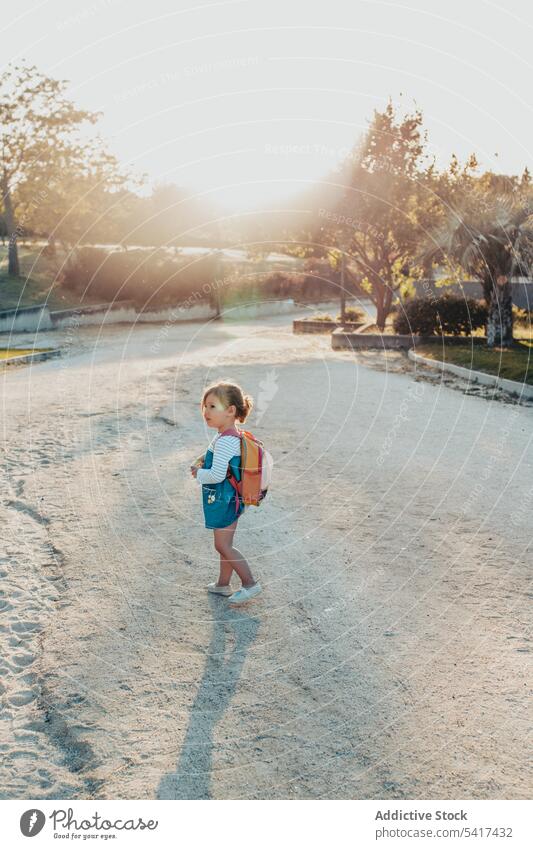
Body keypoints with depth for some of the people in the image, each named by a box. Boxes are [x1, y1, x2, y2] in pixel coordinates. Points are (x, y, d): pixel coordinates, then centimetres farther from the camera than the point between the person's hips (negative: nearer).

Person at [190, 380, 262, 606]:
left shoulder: (224, 441, -25)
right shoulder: (233, 437, 7)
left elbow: (217, 475, -30)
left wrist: (199, 473, -12)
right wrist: (205, 461, 10)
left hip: (223, 500, -10)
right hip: (229, 500, 10)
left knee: (223, 545, -1)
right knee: (224, 544, 19)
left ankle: (250, 583, 5)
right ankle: (223, 584, 31)